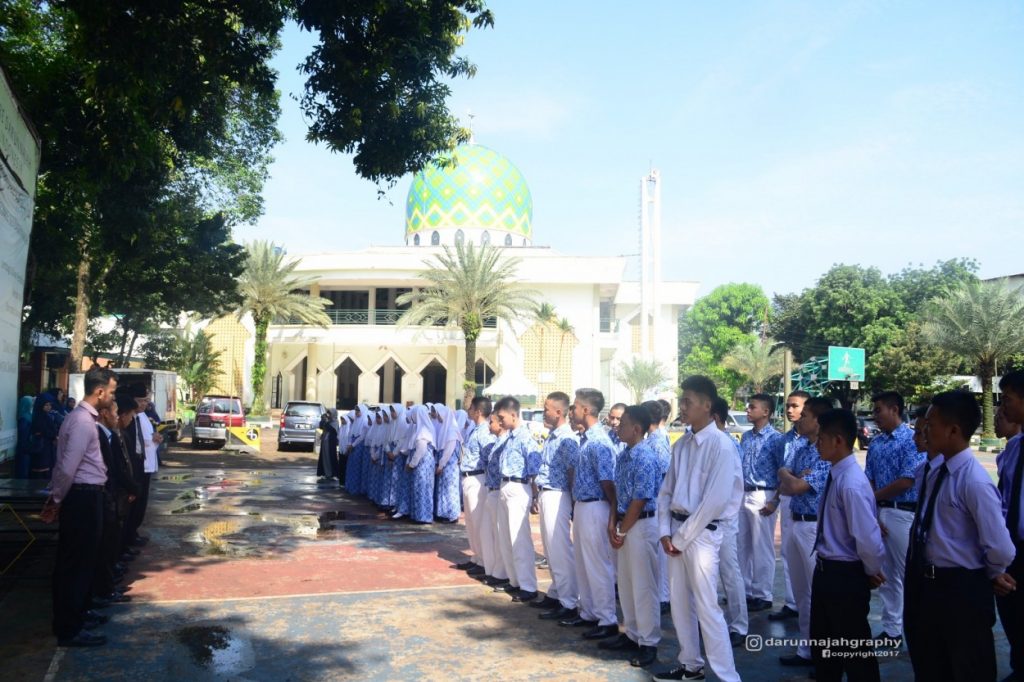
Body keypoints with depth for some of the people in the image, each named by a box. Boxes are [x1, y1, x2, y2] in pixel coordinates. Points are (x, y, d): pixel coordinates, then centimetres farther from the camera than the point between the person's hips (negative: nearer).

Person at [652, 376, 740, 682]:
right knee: (679, 604, 15)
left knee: (707, 608, -4)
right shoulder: (681, 444, 8)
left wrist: (682, 537, -14)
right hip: (676, 530, 7)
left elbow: (715, 500, -18)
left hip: (701, 532, -7)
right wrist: (665, 532, -1)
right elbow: (666, 491, 12)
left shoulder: (721, 444, -14)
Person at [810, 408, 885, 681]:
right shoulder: (836, 475, 3)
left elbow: (868, 539, -28)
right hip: (826, 570, 9)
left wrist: (872, 571, -11)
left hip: (846, 577, -9)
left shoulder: (851, 484, -27)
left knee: (855, 650, 10)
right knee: (822, 645, 23)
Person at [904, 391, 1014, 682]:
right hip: (925, 582, 7)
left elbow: (1001, 549, -23)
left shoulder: (975, 482, -25)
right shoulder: (931, 470, -1)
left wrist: (990, 574, -4)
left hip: (961, 590, -7)